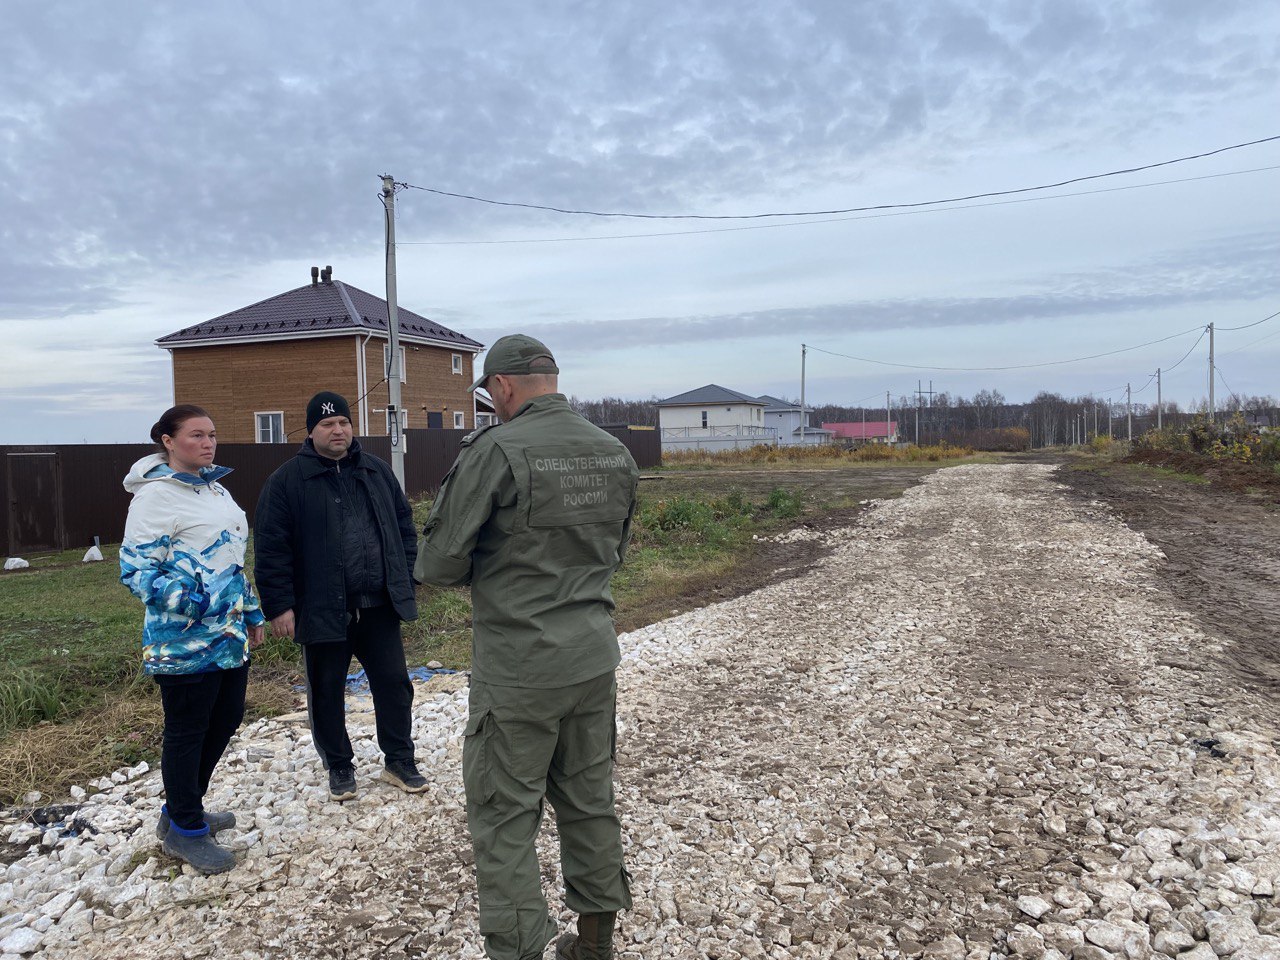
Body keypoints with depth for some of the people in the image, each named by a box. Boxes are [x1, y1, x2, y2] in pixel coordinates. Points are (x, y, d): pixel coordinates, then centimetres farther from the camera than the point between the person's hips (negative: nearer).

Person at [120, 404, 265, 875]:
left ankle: (183, 808, 38)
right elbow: (135, 569, -17)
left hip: (230, 636, 9)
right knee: (187, 731, 5)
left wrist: (251, 611, 21)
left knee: (226, 718, 17)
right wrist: (183, 598, -32)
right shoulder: (155, 496, -14)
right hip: (185, 642, -9)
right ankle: (184, 829, 24)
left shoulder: (216, 489, 12)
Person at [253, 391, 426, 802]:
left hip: (379, 606, 3)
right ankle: (339, 767, 30)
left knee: (394, 684, 9)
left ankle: (399, 762, 25)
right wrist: (279, 606, -11)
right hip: (323, 610, -3)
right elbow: (271, 548, -7)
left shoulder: (376, 471, 8)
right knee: (327, 692, 11)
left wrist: (405, 579, 7)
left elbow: (403, 525, 14)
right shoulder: (287, 481, -5)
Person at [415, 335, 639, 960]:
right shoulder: (615, 452, 3)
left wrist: (484, 567, 7)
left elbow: (439, 563, -13)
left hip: (519, 667, -6)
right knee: (590, 801, 19)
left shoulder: (496, 450, -17)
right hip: (595, 657, 7)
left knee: (505, 815, 8)